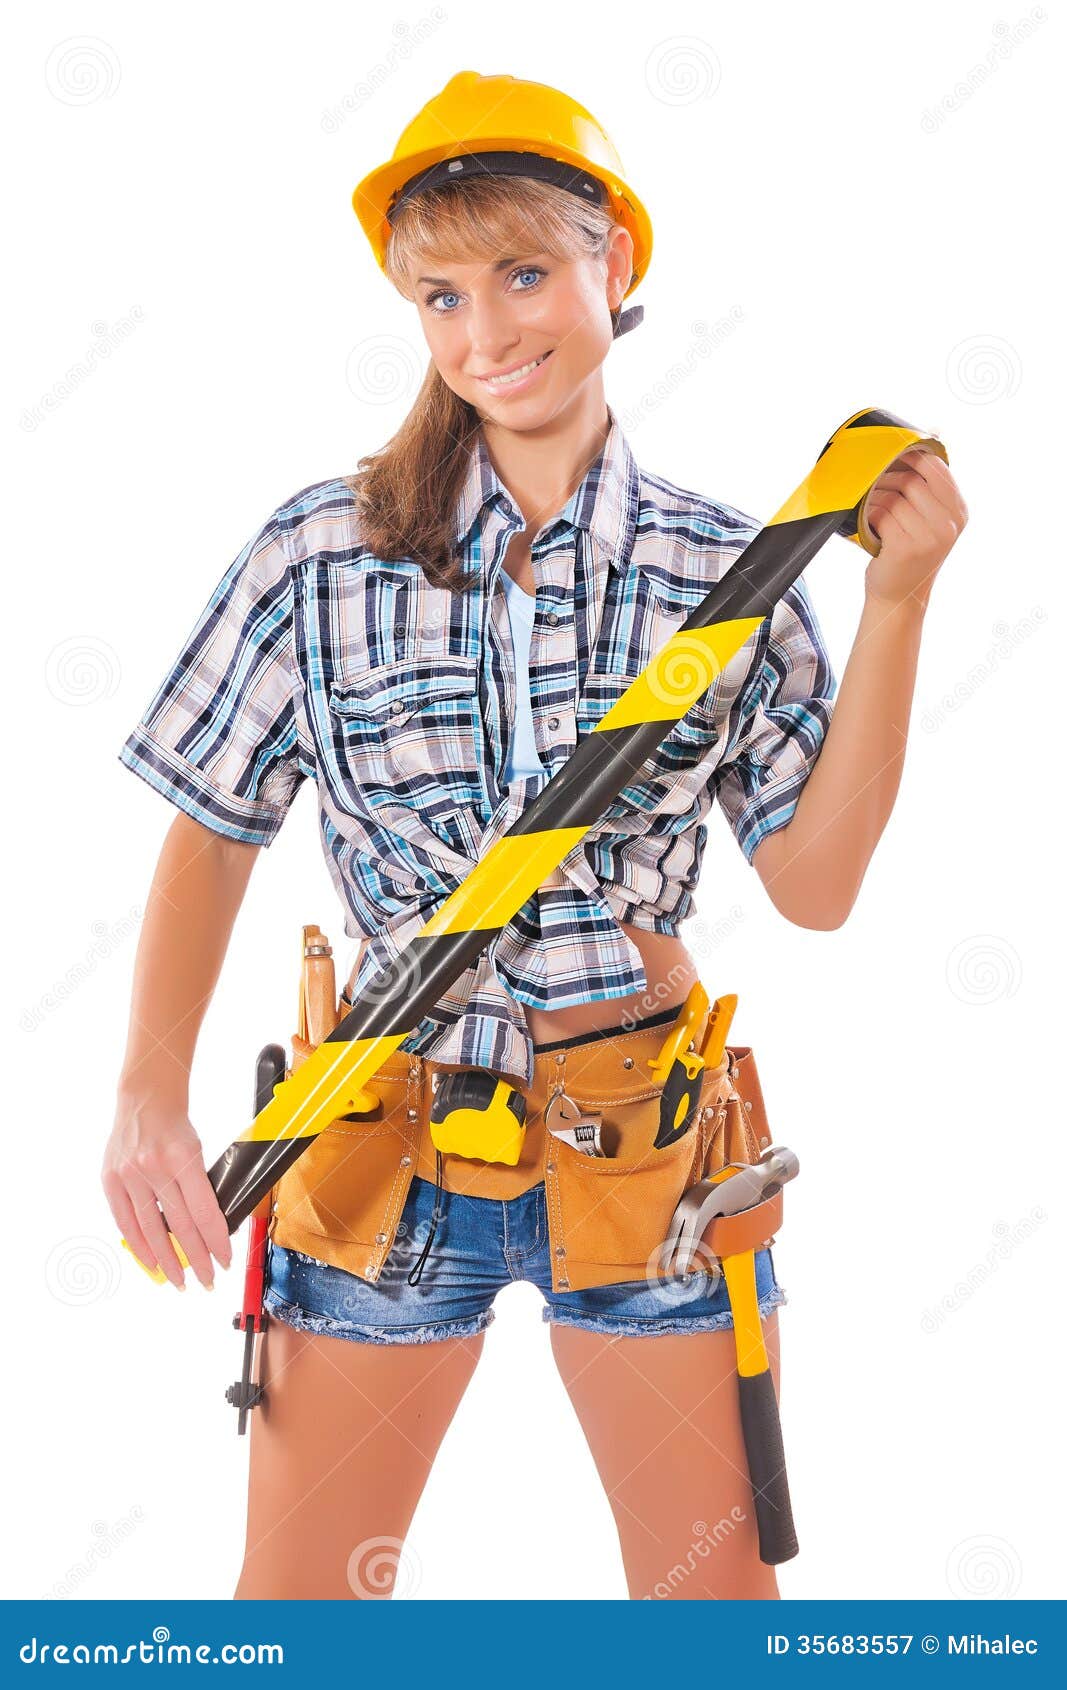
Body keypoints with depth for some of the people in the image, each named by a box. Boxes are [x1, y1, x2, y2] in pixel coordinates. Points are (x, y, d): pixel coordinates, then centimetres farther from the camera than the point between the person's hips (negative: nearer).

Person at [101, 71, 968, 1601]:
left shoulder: (727, 574, -3)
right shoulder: (321, 554, -6)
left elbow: (815, 882, -4)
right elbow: (213, 836, 2)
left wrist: (897, 603, -9)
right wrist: (151, 1093, -8)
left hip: (646, 1144, 1)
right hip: (387, 1149, 0)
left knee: (715, 1597, 13)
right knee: (292, 1599, 11)